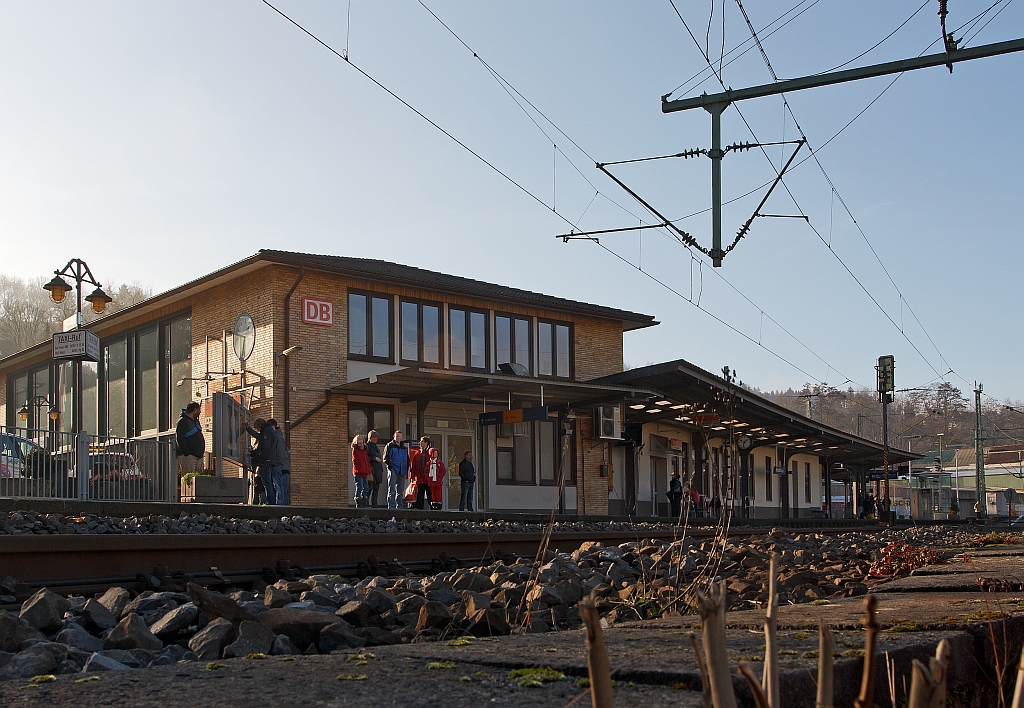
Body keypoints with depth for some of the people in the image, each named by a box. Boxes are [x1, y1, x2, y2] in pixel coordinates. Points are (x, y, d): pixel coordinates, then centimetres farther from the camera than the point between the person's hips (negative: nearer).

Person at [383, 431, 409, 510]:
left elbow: (407, 460, 24)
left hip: (402, 472, 6)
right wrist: (390, 466, -13)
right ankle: (391, 506, -9)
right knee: (392, 491, -8)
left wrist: (406, 470, 11)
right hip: (393, 471, -6)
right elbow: (386, 459, -4)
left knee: (400, 491, 8)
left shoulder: (404, 448, 20)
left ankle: (400, 506, 13)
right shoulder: (389, 446, 2)